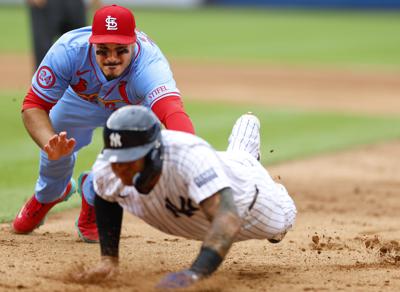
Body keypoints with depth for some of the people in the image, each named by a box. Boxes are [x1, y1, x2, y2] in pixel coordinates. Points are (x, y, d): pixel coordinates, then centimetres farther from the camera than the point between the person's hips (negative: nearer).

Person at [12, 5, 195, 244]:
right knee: (57, 151, 10)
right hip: (80, 99, 2)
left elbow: (172, 110, -67)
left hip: (134, 106, -1)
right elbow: (34, 106, -35)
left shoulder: (149, 65, -49)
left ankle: (94, 200, 19)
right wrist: (49, 142, -57)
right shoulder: (69, 51, -42)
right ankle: (48, 195, 50)